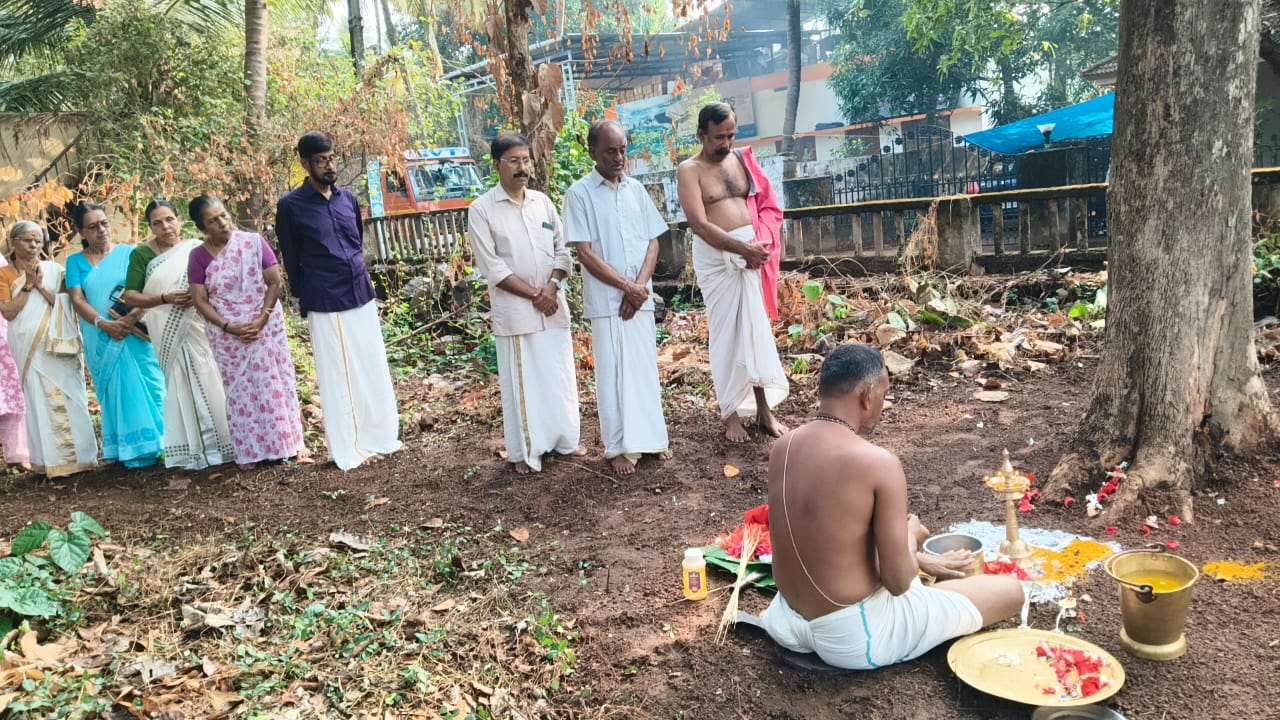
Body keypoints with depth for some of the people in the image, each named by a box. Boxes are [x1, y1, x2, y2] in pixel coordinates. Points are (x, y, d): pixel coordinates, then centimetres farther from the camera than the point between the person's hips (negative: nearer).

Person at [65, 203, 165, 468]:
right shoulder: (75, 262, 10)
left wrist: (133, 317, -20)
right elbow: (77, 299, 0)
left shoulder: (129, 253, 5)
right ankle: (128, 450, 7)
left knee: (145, 386, -3)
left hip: (136, 335, -1)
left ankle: (151, 443, 5)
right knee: (116, 392, 3)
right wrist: (103, 324, -16)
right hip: (102, 340, 1)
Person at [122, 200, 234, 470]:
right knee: (181, 385, 3)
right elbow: (130, 296, -3)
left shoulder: (196, 248, 4)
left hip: (201, 326, 1)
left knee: (210, 381, -1)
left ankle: (222, 443, 8)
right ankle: (192, 452, 8)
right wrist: (166, 299, -16)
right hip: (169, 333, 0)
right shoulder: (142, 254, 1)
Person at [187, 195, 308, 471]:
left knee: (275, 382, 6)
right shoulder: (199, 257, -5)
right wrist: (229, 327, -16)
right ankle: (249, 452, 17)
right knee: (240, 390, 7)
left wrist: (262, 320, -15)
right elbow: (200, 301, -4)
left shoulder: (254, 242, -6)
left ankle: (291, 443, 18)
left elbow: (275, 282, -6)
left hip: (266, 327, 0)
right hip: (228, 335, 0)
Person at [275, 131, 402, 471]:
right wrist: (308, 299, 4)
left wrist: (361, 280, 17)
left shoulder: (348, 199, 8)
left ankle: (380, 437, 26)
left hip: (362, 299, 5)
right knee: (339, 378, 3)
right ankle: (351, 450, 13)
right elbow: (291, 263, -1)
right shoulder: (290, 206, -7)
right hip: (326, 307, -5)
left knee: (374, 371, 12)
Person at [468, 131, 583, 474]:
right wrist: (534, 295, -13)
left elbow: (562, 250, 8)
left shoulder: (543, 202, 8)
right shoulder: (481, 209, -6)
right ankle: (525, 452, 15)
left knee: (559, 375, 11)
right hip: (514, 310, -4)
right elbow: (492, 268, -11)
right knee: (521, 381, 3)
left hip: (553, 305, 4)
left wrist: (553, 285, -10)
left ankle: (564, 439, 27)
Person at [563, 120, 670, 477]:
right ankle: (618, 447, 11)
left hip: (641, 296, 4)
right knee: (612, 372, 2)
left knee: (645, 366, 10)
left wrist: (640, 285, -8)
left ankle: (650, 436, 22)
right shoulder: (580, 193, -6)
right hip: (605, 299, -4)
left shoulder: (636, 189, 8)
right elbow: (585, 253, -11)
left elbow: (652, 241, 7)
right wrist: (626, 286, -14)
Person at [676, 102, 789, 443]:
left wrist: (757, 245, -5)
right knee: (725, 331, 1)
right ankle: (731, 414, 11)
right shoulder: (689, 170, -6)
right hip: (716, 255, -5)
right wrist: (743, 248, -19)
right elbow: (699, 225, -15)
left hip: (749, 251, 5)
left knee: (756, 328, 8)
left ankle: (763, 408, 17)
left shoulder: (739, 160, 11)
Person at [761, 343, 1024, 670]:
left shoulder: (782, 448, -2)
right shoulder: (878, 462, -23)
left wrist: (918, 559, 20)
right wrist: (911, 536, 3)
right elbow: (898, 582, -19)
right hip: (857, 638, -8)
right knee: (1010, 590, 8)